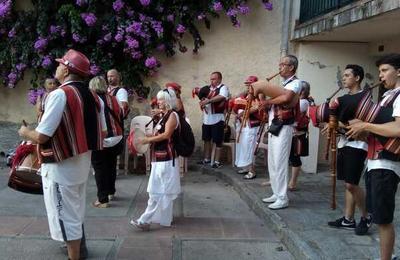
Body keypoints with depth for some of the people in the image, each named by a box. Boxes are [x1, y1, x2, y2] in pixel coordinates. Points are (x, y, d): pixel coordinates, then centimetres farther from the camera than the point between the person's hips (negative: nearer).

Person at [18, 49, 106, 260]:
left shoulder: (59, 94, -19)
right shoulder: (91, 96, 4)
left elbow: (41, 136, -21)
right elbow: (101, 133, 9)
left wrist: (25, 132, -1)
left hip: (61, 166, -8)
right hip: (82, 163, 8)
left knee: (65, 215, 6)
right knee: (75, 211, 25)